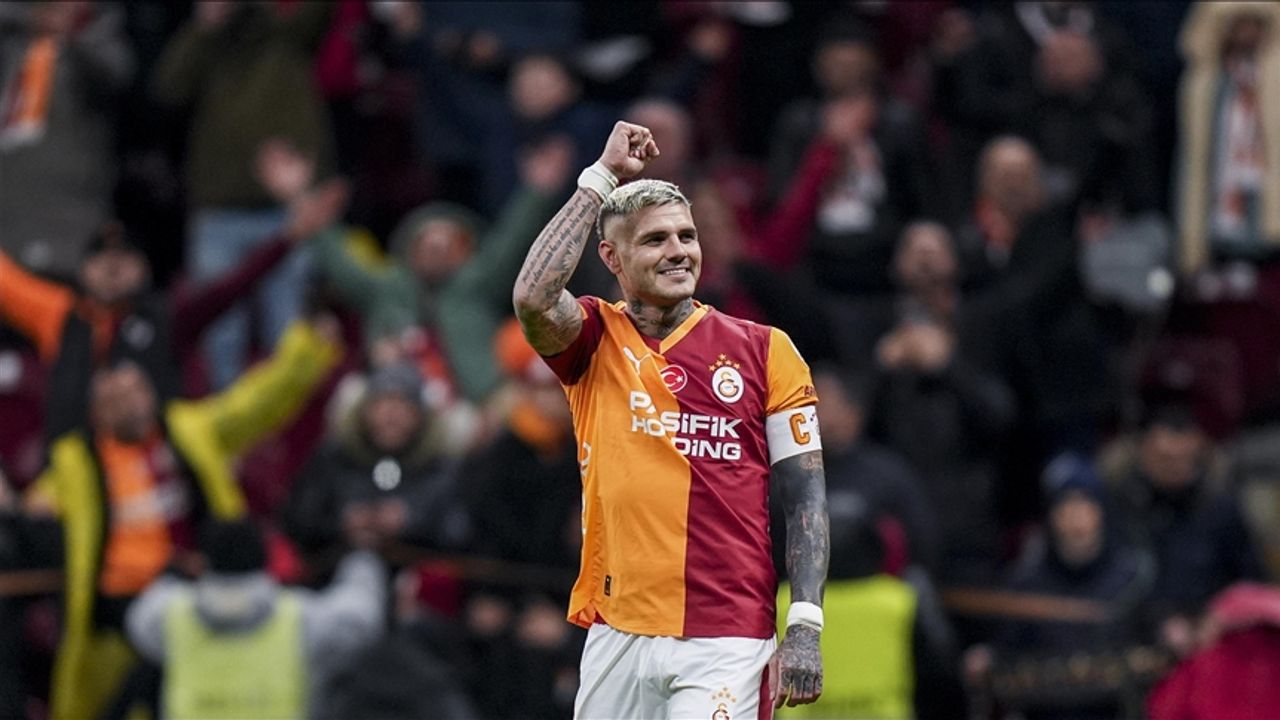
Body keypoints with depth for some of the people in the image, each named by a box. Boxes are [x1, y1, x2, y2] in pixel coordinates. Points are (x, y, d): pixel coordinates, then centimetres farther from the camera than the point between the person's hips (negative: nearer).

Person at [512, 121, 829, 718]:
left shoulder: (763, 350, 6)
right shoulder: (597, 340, 9)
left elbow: (804, 496, 5)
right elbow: (533, 298, -14)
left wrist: (805, 625, -6)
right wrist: (602, 178, -6)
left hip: (723, 644, -2)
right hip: (617, 639, 2)